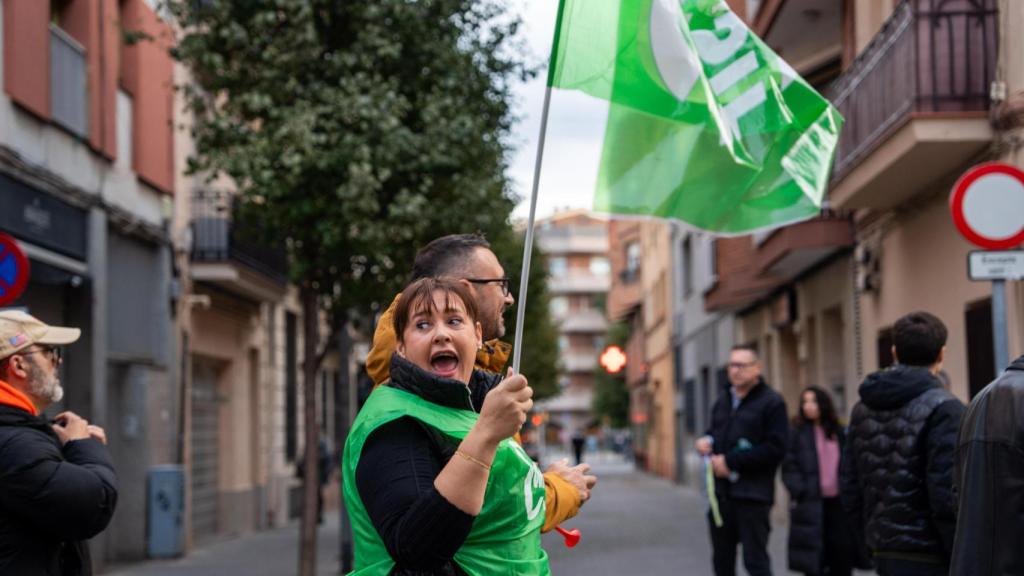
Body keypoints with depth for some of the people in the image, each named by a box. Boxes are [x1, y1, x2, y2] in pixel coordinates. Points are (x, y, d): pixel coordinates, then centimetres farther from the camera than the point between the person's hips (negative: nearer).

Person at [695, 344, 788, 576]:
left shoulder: (771, 402, -5)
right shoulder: (723, 401, 18)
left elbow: (775, 448, -14)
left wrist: (730, 461, -15)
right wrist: (706, 441, 3)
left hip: (752, 494, -7)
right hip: (721, 492, 7)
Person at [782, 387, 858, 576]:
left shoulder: (838, 433, 12)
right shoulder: (797, 433, -1)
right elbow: (789, 467, -6)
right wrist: (800, 492, -15)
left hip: (837, 501, 4)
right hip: (811, 504, -4)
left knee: (843, 549, 1)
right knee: (815, 553, 0)